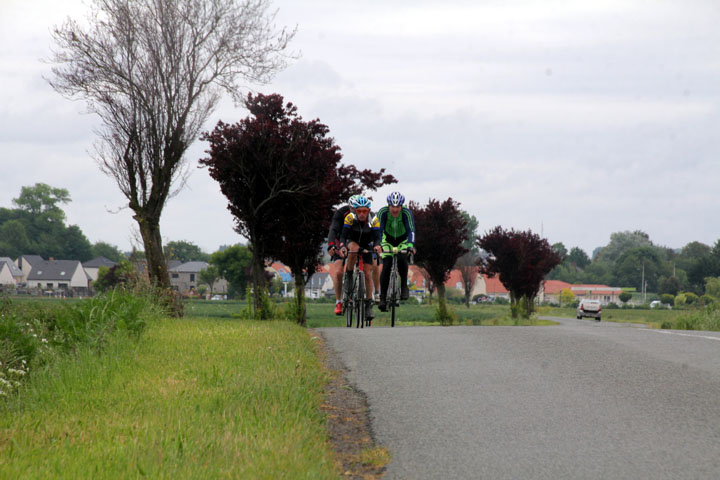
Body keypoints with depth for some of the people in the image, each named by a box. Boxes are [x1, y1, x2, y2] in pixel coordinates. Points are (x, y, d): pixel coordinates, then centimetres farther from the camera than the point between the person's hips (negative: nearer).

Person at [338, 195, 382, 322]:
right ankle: (348, 277, -22)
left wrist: (377, 246, -52)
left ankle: (369, 305, -2)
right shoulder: (350, 218, -27)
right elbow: (343, 235, -31)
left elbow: (376, 237, -30)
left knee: (368, 274, -9)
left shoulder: (374, 220, -24)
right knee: (354, 248, -38)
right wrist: (342, 246, -51)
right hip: (352, 243, -1)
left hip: (366, 246, 1)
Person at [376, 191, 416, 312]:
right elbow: (379, 229, -28)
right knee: (386, 267, -15)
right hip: (388, 240, 1)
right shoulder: (383, 212, -27)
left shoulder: (406, 213, -29)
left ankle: (404, 285, -7)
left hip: (403, 240, -1)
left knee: (401, 259, -30)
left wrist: (411, 245, -52)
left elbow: (411, 230, -36)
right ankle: (382, 298, -10)